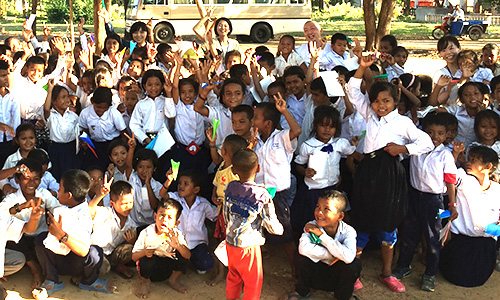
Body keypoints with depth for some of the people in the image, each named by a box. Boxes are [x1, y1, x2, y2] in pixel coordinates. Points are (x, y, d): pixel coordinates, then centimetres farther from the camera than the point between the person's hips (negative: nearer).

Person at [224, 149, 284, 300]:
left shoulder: (230, 187, -6)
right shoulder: (261, 195, -21)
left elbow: (226, 215, 6)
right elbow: (272, 225, -13)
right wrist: (280, 229, 9)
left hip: (230, 241, 5)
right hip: (248, 246, -5)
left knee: (233, 278, 25)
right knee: (253, 283, 14)